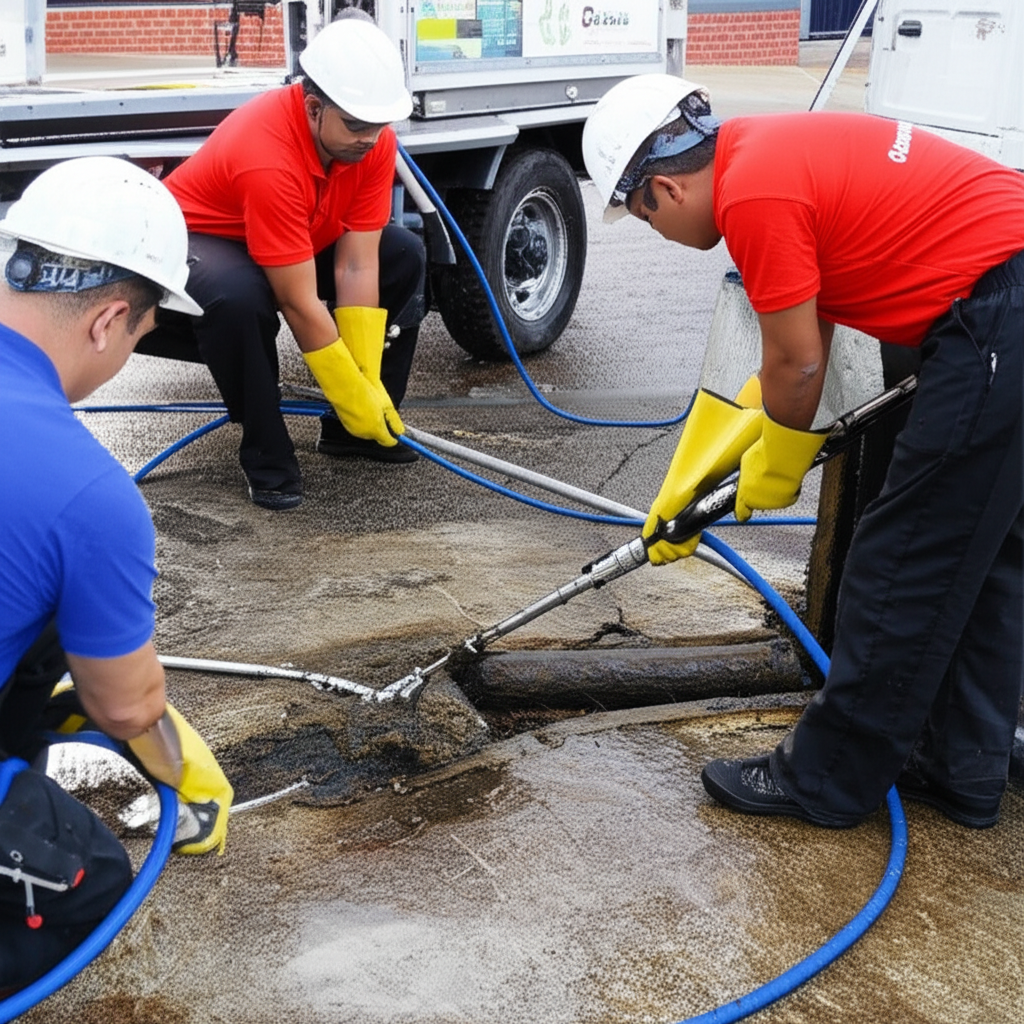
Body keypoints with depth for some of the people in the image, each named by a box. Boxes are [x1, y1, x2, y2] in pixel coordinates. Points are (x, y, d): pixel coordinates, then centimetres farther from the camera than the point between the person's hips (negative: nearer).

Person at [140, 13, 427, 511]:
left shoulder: (374, 140, -19)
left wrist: (371, 389, -22)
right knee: (240, 297, -39)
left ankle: (350, 430, 3)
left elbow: (358, 268, -19)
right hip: (198, 238, -7)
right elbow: (300, 305, -34)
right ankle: (266, 457, -17)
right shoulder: (267, 157, -38)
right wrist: (352, 398, -27)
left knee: (403, 256, -6)